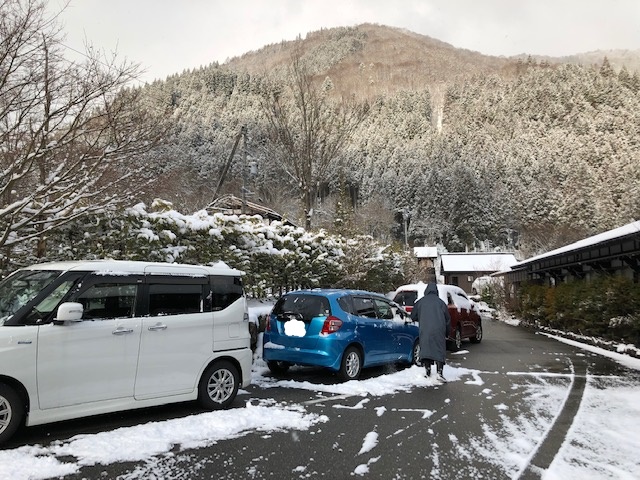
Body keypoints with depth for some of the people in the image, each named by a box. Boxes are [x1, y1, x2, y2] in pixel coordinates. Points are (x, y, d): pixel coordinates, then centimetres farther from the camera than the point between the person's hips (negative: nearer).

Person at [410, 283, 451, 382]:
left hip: (425, 330, 0)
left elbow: (413, 317, 13)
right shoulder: (440, 302, 9)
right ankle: (440, 373, -11)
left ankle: (428, 371, 10)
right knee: (439, 350, 0)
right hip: (439, 331, 0)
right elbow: (448, 319, 12)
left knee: (425, 349, 8)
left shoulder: (421, 302, 7)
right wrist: (447, 333, 23)